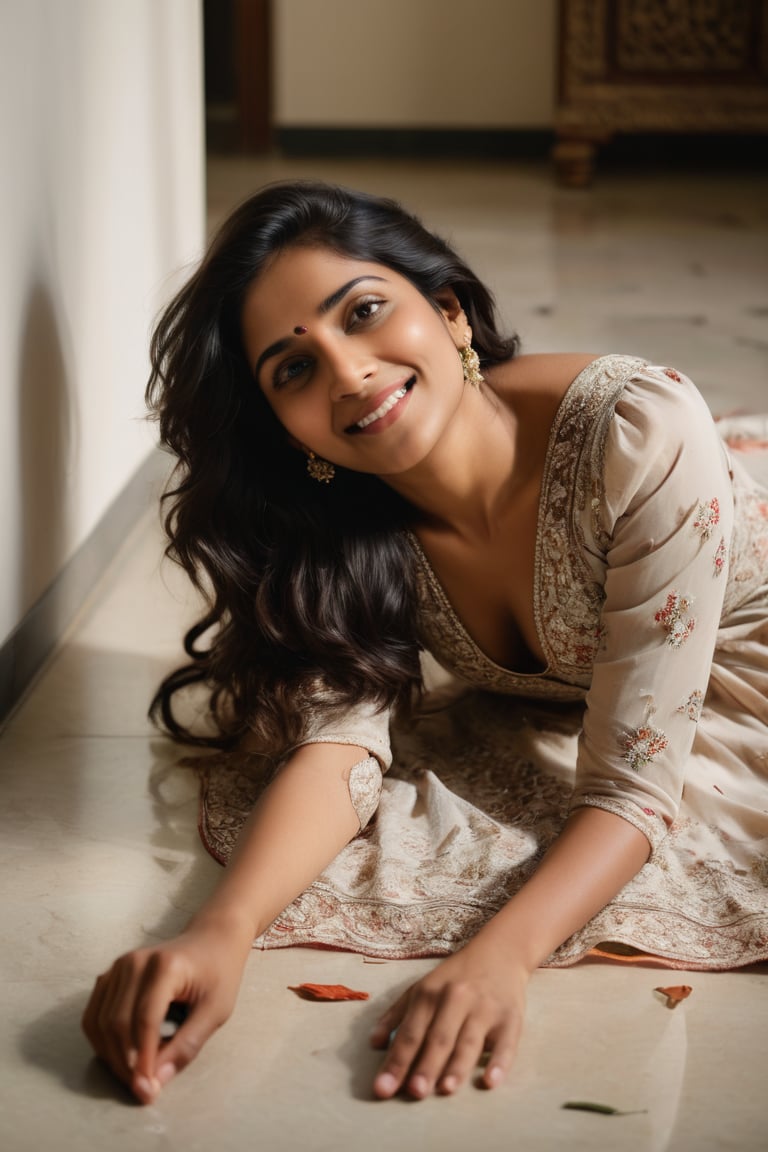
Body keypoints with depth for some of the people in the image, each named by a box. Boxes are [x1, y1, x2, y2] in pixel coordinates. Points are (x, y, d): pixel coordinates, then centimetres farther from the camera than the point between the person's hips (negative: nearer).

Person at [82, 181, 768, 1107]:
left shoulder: (638, 433, -34)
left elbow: (633, 783, -33)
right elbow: (338, 749, -27)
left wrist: (498, 954, -48)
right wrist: (220, 933, -45)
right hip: (556, 719, 5)